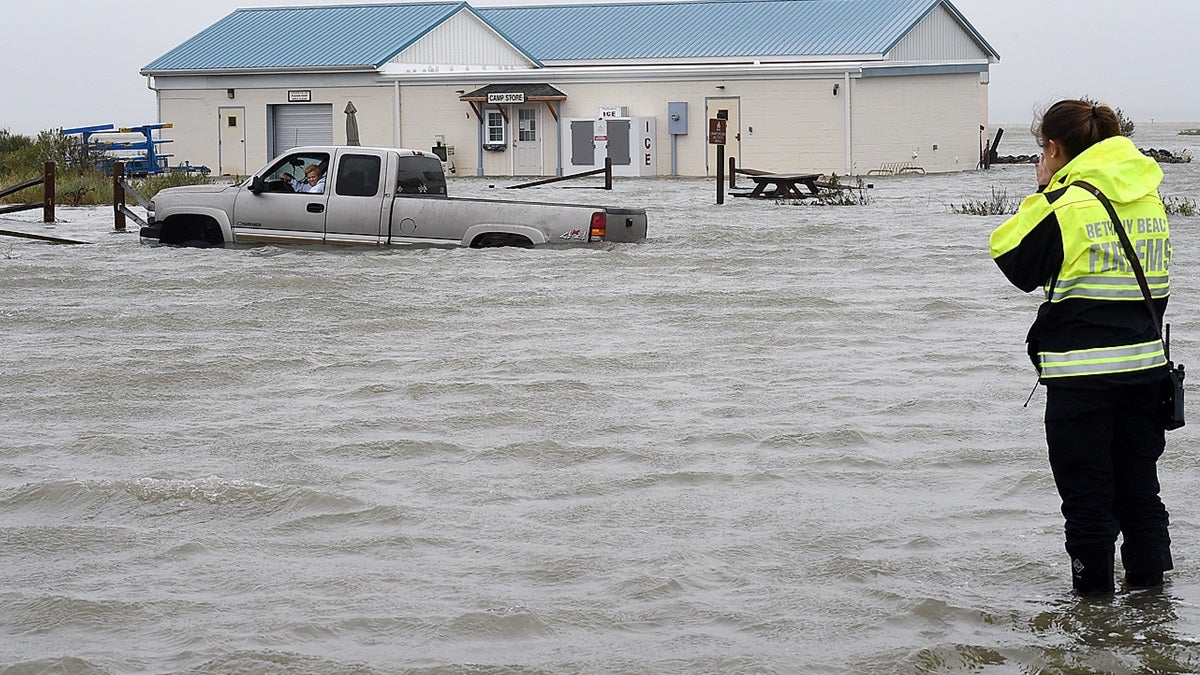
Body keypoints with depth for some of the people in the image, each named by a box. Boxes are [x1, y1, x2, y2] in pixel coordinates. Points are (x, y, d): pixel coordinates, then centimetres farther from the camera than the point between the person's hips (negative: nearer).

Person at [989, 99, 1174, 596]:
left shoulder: (1066, 205, -16)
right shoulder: (1148, 197, 7)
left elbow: (1017, 264, -4)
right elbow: (1158, 282, 15)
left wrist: (1042, 193, -1)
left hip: (1081, 370, -7)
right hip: (1145, 361, 7)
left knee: (1085, 483, 3)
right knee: (1138, 476, 16)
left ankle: (1093, 583, 9)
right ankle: (1148, 575, 22)